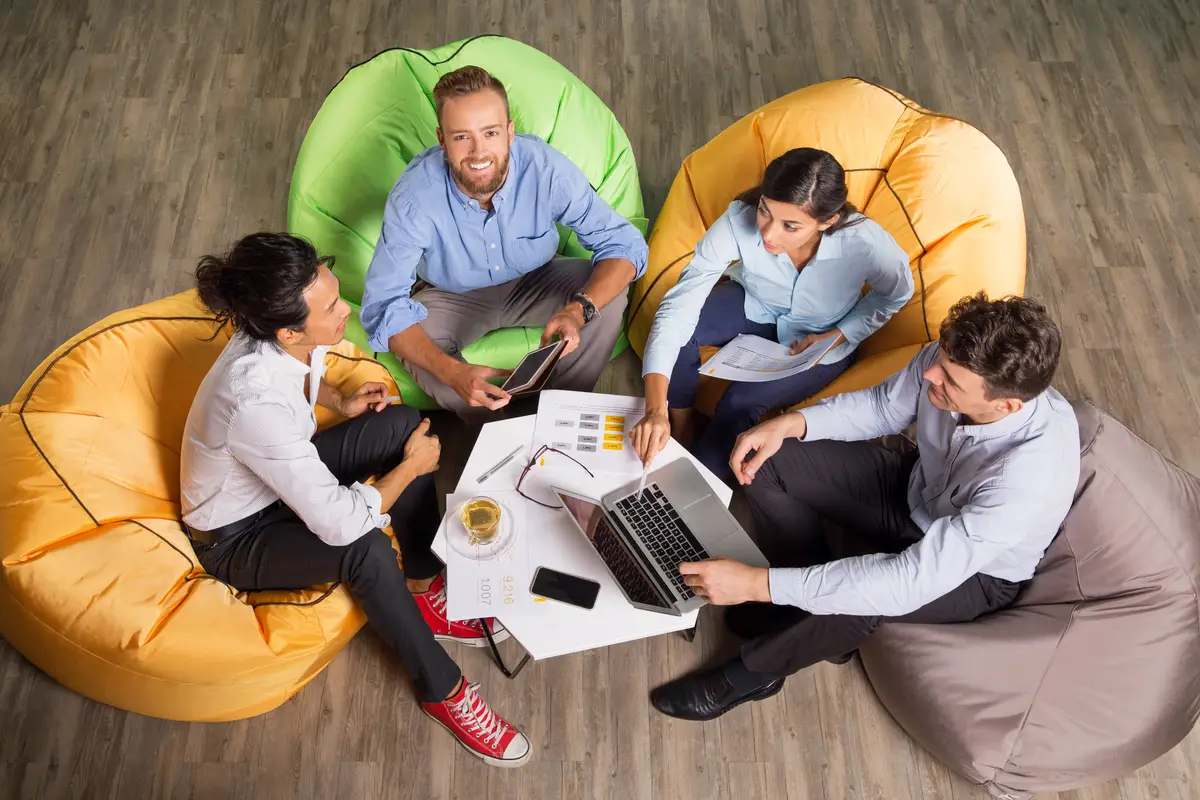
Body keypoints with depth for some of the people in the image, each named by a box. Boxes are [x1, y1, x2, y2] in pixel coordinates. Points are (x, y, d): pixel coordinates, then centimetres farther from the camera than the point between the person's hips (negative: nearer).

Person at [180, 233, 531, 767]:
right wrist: (411, 466, -23)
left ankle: (426, 594, 3)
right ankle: (442, 691, -10)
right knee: (365, 548, -34)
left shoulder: (279, 341, -17)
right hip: (238, 538, -8)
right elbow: (339, 524, -38)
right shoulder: (256, 402, -41)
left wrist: (340, 402, -6)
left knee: (402, 424, -8)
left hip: (286, 477, 8)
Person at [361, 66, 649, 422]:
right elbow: (383, 304, -31)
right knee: (418, 350, -32)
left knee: (610, 295, -26)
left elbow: (625, 243, -22)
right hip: (449, 296, -1)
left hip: (534, 281, 1)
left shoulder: (546, 168, -28)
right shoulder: (414, 197, -31)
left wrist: (579, 309, -43)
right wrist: (453, 372, -48)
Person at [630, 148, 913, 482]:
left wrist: (838, 336, -20)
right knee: (681, 328, -26)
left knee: (742, 403, -25)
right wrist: (656, 409, -47)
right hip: (755, 307, 2)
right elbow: (677, 308, -38)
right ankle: (681, 435, -3)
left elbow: (894, 295, -8)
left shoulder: (865, 244, -34)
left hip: (821, 340, -1)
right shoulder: (739, 220, -34)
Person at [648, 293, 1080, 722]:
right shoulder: (955, 358, -26)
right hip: (916, 490, 6)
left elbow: (911, 582, -42)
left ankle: (749, 673, -4)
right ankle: (811, 612, 11)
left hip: (975, 572, -6)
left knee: (859, 596, -36)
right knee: (768, 462, -8)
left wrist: (758, 584, -42)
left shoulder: (1031, 475, -42)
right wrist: (791, 423, -23)